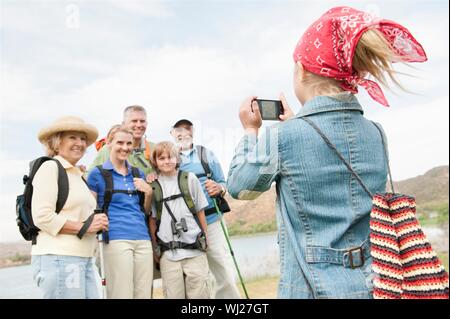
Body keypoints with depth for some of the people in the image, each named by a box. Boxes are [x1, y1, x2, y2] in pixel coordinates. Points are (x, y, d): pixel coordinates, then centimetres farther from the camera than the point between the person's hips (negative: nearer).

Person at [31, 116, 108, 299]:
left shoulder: (78, 175, 20)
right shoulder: (50, 168, -5)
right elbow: (43, 217, -15)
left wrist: (96, 223, 7)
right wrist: (84, 227, -13)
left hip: (85, 259, 8)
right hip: (58, 259, -8)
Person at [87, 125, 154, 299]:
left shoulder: (138, 174, 17)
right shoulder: (98, 174, 4)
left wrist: (148, 193, 4)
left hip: (143, 239, 5)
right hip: (116, 240, -4)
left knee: (144, 294, 4)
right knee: (122, 295, -8)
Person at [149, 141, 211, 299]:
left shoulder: (189, 179, 5)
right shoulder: (153, 186, 5)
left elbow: (200, 212, 9)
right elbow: (152, 220, 9)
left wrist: (204, 239, 8)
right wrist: (155, 249, 7)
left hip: (195, 250, 0)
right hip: (168, 253, 0)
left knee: (199, 293, 1)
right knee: (173, 294, 2)